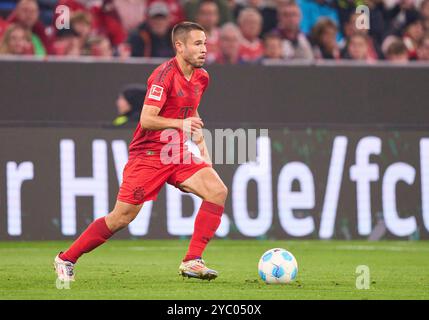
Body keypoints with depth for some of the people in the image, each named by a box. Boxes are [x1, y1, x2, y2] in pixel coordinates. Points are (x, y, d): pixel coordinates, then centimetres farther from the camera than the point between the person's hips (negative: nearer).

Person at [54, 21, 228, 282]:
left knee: (218, 191, -15)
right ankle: (66, 259, 11)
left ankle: (192, 262, -14)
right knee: (122, 217, -6)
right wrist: (179, 124, -35)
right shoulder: (165, 75, -16)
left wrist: (202, 145, 17)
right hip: (148, 155, -7)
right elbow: (146, 120, -23)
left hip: (179, 155, 7)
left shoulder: (201, 77, 8)